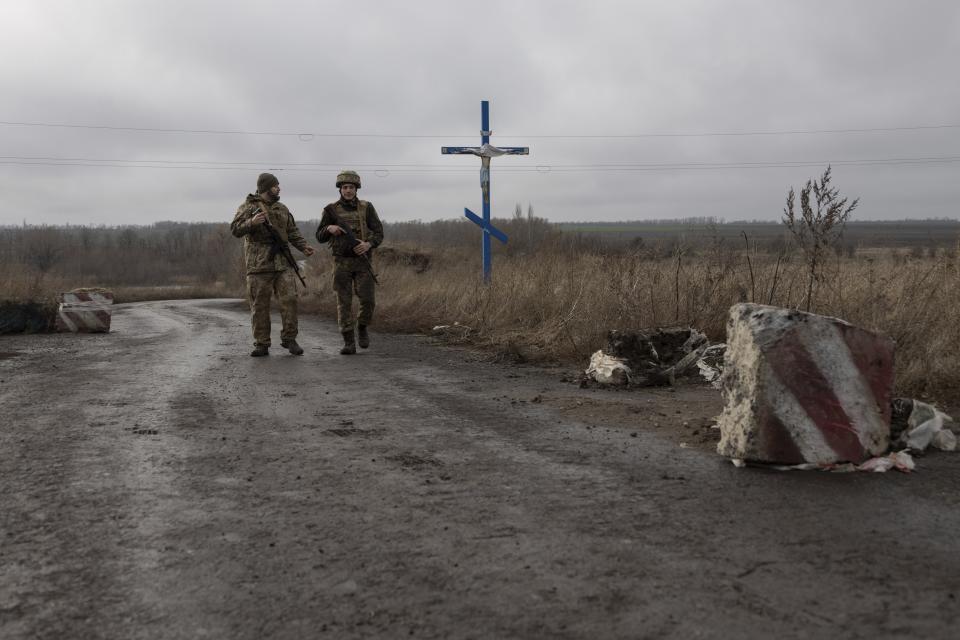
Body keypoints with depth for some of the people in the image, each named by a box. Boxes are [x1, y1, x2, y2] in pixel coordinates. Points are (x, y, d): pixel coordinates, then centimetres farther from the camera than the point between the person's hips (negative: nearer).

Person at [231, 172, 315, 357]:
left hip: (282, 263, 4)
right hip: (258, 264, -4)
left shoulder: (282, 209, 18)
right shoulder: (248, 206, 2)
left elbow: (293, 231, 18)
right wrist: (252, 222, -25)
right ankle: (261, 344, 7)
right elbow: (236, 229, -7)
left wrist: (303, 247, 2)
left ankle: (289, 339, 6)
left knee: (289, 299, -5)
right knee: (259, 305, 0)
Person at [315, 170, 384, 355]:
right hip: (341, 262, 0)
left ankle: (362, 328, 19)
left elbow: (379, 232, 0)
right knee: (344, 303, -2)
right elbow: (320, 237, 7)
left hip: (363, 261, 0)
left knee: (368, 300, -8)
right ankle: (349, 342, 2)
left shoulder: (366, 208, 3)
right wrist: (329, 229, -15)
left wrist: (369, 244, -20)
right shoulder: (331, 210, 3)